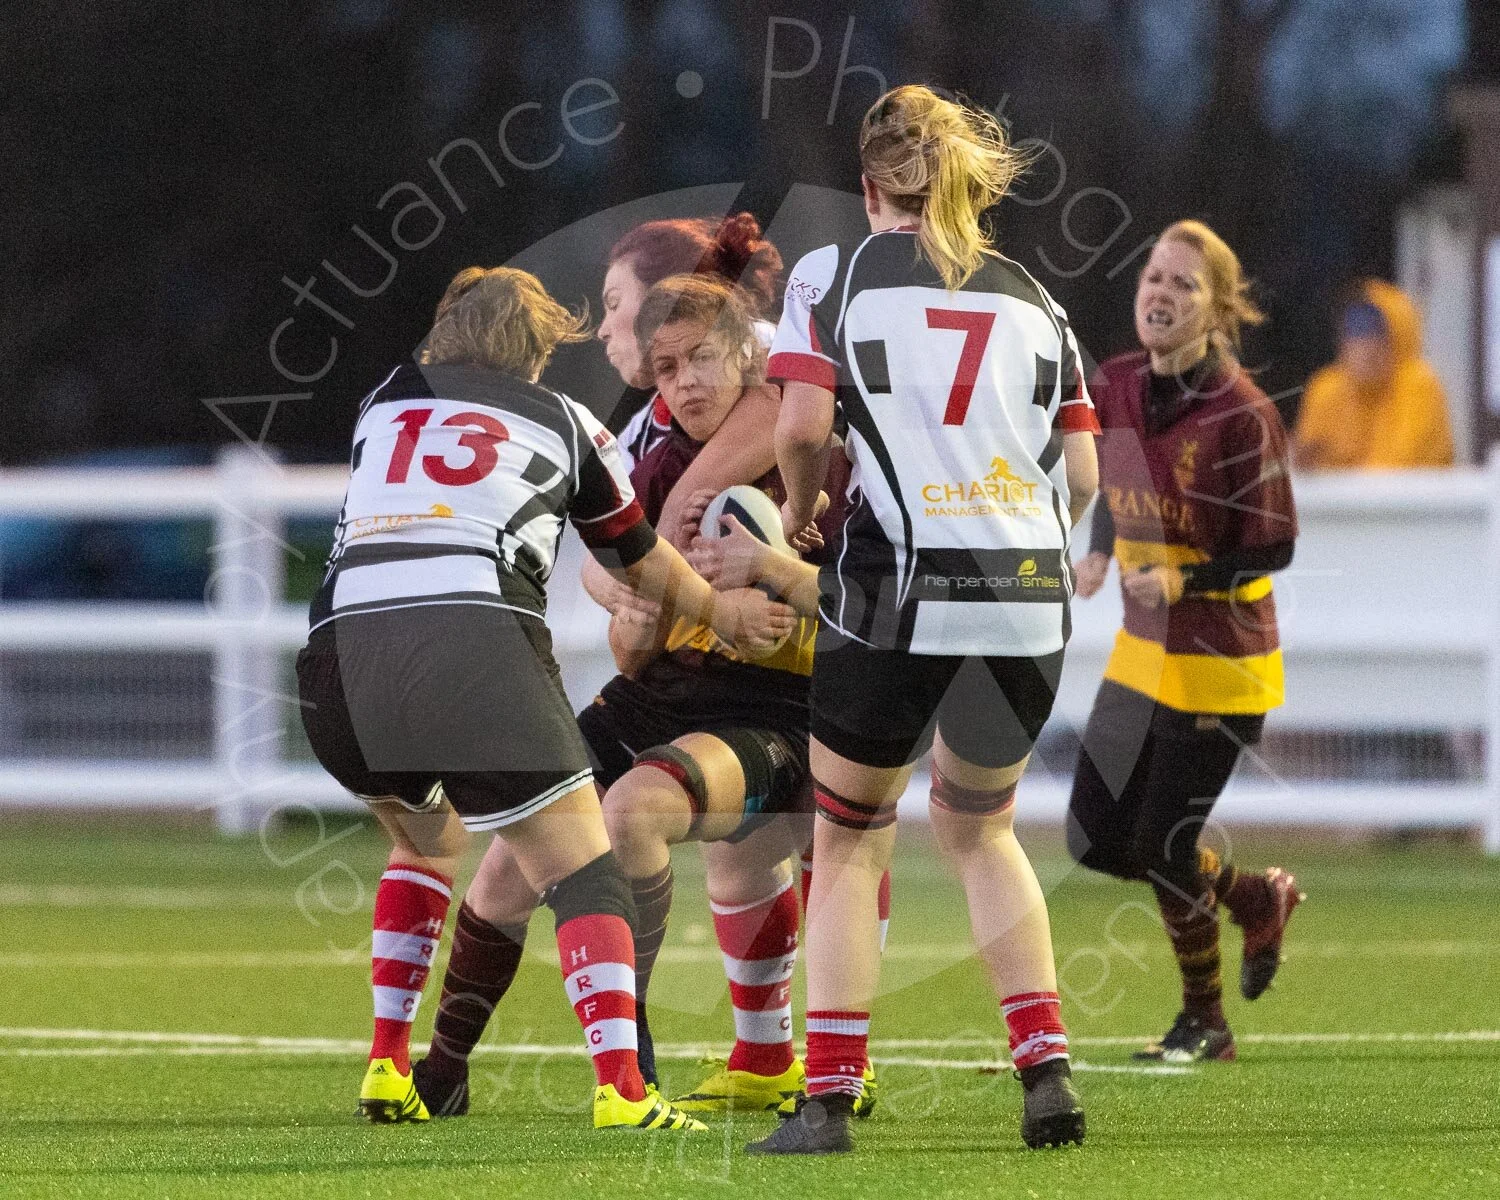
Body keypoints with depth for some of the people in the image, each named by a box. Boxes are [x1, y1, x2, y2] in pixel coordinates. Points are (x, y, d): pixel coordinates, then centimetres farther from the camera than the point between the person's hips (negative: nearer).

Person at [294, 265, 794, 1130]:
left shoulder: (385, 403, 27)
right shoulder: (564, 421, 21)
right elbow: (643, 559, 34)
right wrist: (722, 612, 54)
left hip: (340, 645, 4)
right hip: (474, 636, -4)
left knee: (428, 843, 29)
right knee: (581, 867, 0)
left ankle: (388, 1071, 23)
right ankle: (620, 1088, -17)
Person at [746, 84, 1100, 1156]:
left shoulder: (834, 275, 5)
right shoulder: (1031, 297, 15)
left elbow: (804, 426, -7)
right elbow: (1081, 474, 11)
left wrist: (799, 512, 13)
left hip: (898, 593, -4)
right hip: (1030, 596, 4)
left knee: (850, 838, 12)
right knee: (977, 826, 23)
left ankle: (830, 1099, 3)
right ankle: (1048, 1071, 9)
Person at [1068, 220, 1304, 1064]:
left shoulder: (1243, 414, -20)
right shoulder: (1117, 388, 0)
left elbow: (1273, 548, -16)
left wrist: (1181, 583, -29)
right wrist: (1101, 553, 2)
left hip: (1220, 663, -7)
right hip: (1141, 653, 7)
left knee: (1162, 845, -4)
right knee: (1097, 841, 6)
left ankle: (1206, 1023, 21)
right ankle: (1259, 899, 31)